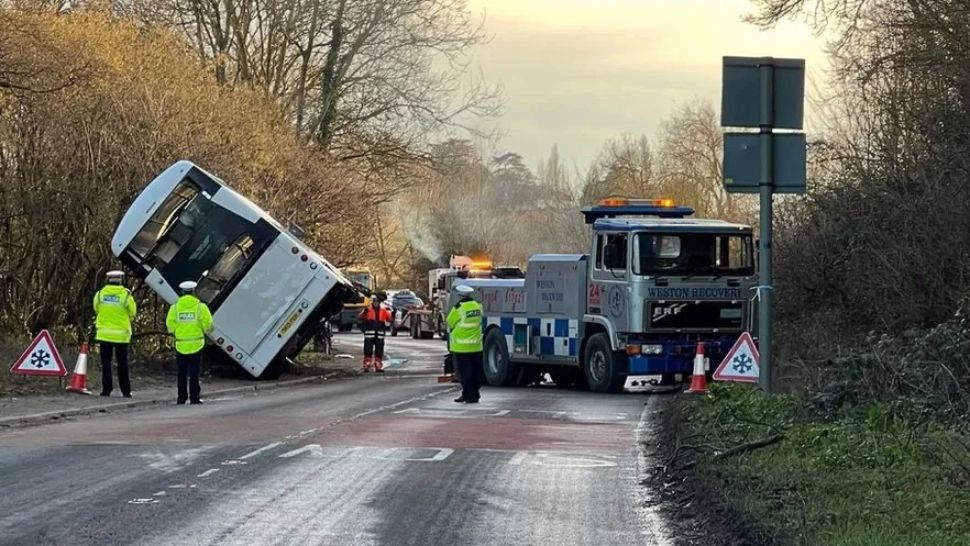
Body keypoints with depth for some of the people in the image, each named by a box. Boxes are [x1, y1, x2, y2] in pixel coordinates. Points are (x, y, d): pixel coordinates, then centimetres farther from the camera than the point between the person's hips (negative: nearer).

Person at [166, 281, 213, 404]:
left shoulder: (175, 307, 0)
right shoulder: (200, 306, -5)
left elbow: (170, 324, -5)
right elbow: (207, 323, -9)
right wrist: (205, 329, 13)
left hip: (181, 344, 2)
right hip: (196, 344, -2)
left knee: (181, 372, 9)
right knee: (194, 372, 1)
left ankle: (181, 397, 10)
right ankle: (194, 397, -1)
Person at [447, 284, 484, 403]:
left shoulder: (459, 308, -16)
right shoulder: (477, 306, 2)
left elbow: (450, 322, -5)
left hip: (461, 347, -6)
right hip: (476, 346, 6)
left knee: (464, 372, 0)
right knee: (475, 372, 12)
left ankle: (468, 395, 0)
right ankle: (475, 394, 18)